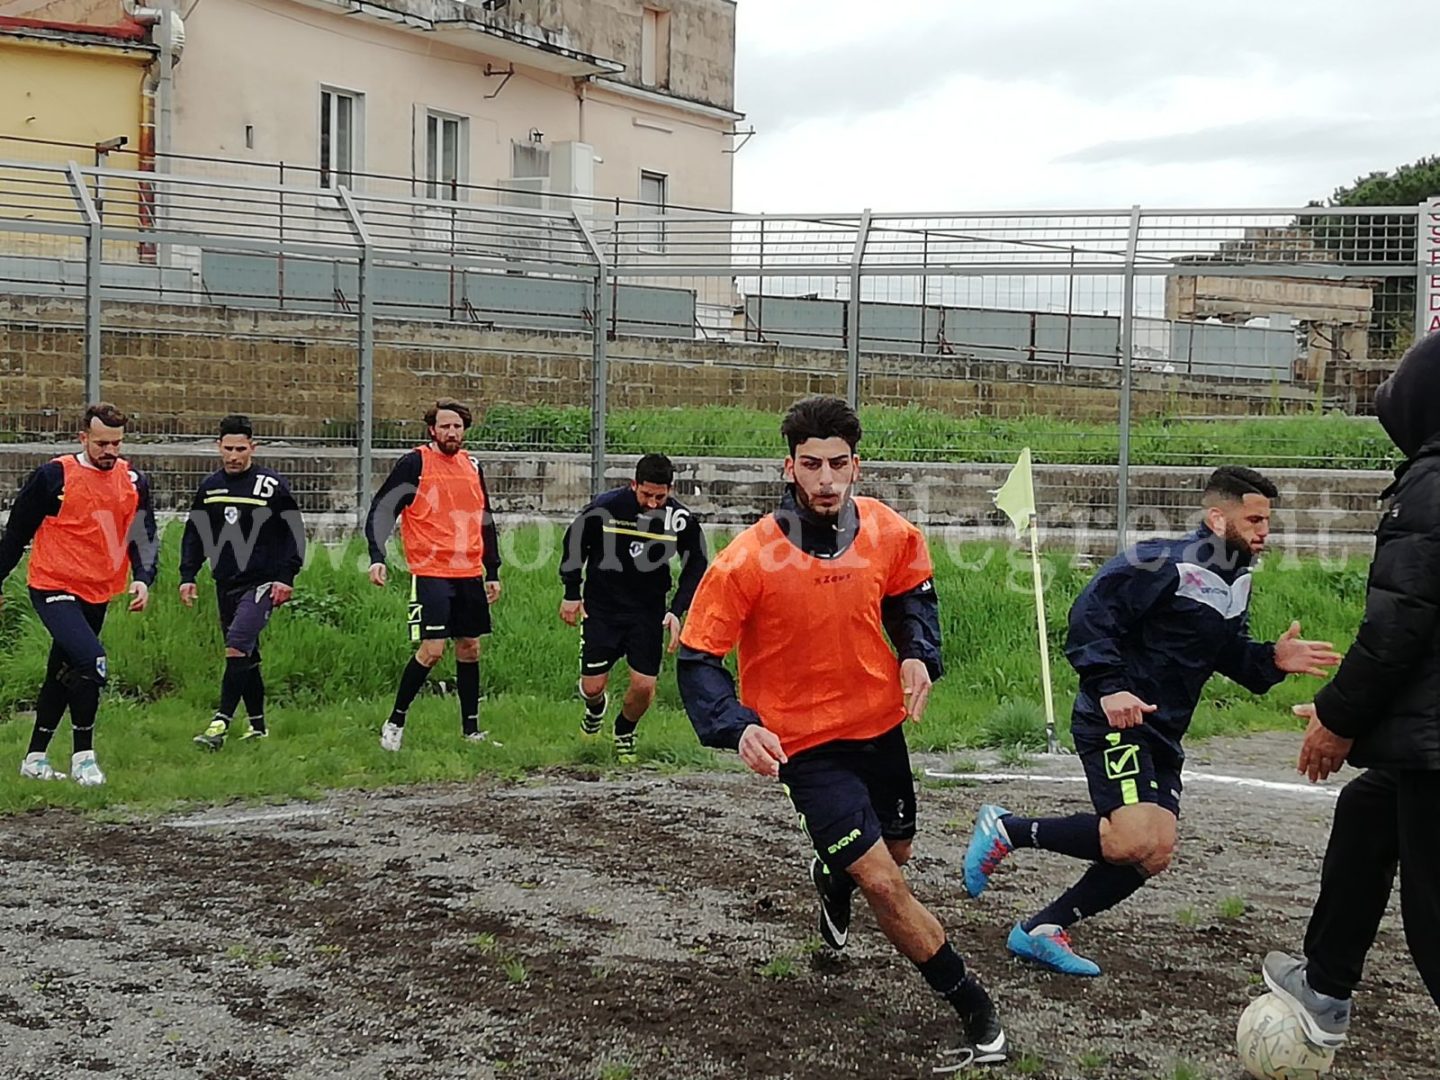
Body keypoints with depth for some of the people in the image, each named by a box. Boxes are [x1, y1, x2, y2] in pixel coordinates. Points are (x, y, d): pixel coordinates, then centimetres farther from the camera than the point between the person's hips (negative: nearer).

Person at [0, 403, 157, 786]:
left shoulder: (134, 482, 4)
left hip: (97, 594, 6)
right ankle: (83, 755, -9)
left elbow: (143, 537, 11)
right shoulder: (53, 476, -9)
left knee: (63, 676, 15)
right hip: (53, 587, -6)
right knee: (91, 661, -22)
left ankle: (35, 758, 28)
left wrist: (142, 579, -6)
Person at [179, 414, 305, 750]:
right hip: (226, 584, 6)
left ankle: (221, 722, -23)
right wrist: (188, 576, 7)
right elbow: (194, 535, 17)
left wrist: (286, 577, -10)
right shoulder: (209, 487, 9)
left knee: (237, 647, -21)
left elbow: (294, 533, -3)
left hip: (262, 583, -6)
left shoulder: (272, 486, -6)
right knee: (246, 658, 12)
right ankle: (257, 725, 21)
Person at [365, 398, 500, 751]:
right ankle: (395, 722, 2)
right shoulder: (414, 464, -5)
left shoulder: (473, 466, 13)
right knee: (432, 649, -13)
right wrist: (377, 557, -19)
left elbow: (486, 522, 21)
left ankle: (471, 730, 18)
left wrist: (493, 572, 19)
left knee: (470, 648, 9)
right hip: (430, 573, -6)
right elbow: (380, 510, -6)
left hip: (470, 575, 6)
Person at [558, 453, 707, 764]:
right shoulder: (605, 508, -16)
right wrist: (571, 594, 4)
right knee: (592, 687, -1)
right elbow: (574, 542, 2)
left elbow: (696, 566, 3)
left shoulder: (681, 519, -11)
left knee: (644, 686, -6)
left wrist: (677, 611, -6)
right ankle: (595, 709, 38)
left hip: (648, 612, 1)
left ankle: (624, 732, 27)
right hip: (601, 608, -1)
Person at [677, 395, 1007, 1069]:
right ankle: (978, 1015, 1)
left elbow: (913, 591, 11)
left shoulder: (890, 532, -11)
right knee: (885, 886, -14)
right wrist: (738, 728, -31)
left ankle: (832, 878, 63)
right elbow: (697, 658, -16)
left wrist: (919, 655, -7)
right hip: (805, 742, -5)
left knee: (895, 851, 26)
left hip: (880, 724, 6)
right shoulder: (747, 561, -23)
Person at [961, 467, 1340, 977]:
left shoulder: (1238, 581, 14)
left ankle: (1042, 930, 14)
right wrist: (1109, 686, -27)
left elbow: (1229, 652, 21)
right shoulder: (1165, 563, -15)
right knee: (1132, 840, -23)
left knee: (1154, 854, 5)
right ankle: (1007, 828, -5)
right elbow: (1090, 613, -19)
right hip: (1116, 720, -10)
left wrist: (1272, 659, 2)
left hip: (1161, 735, 10)